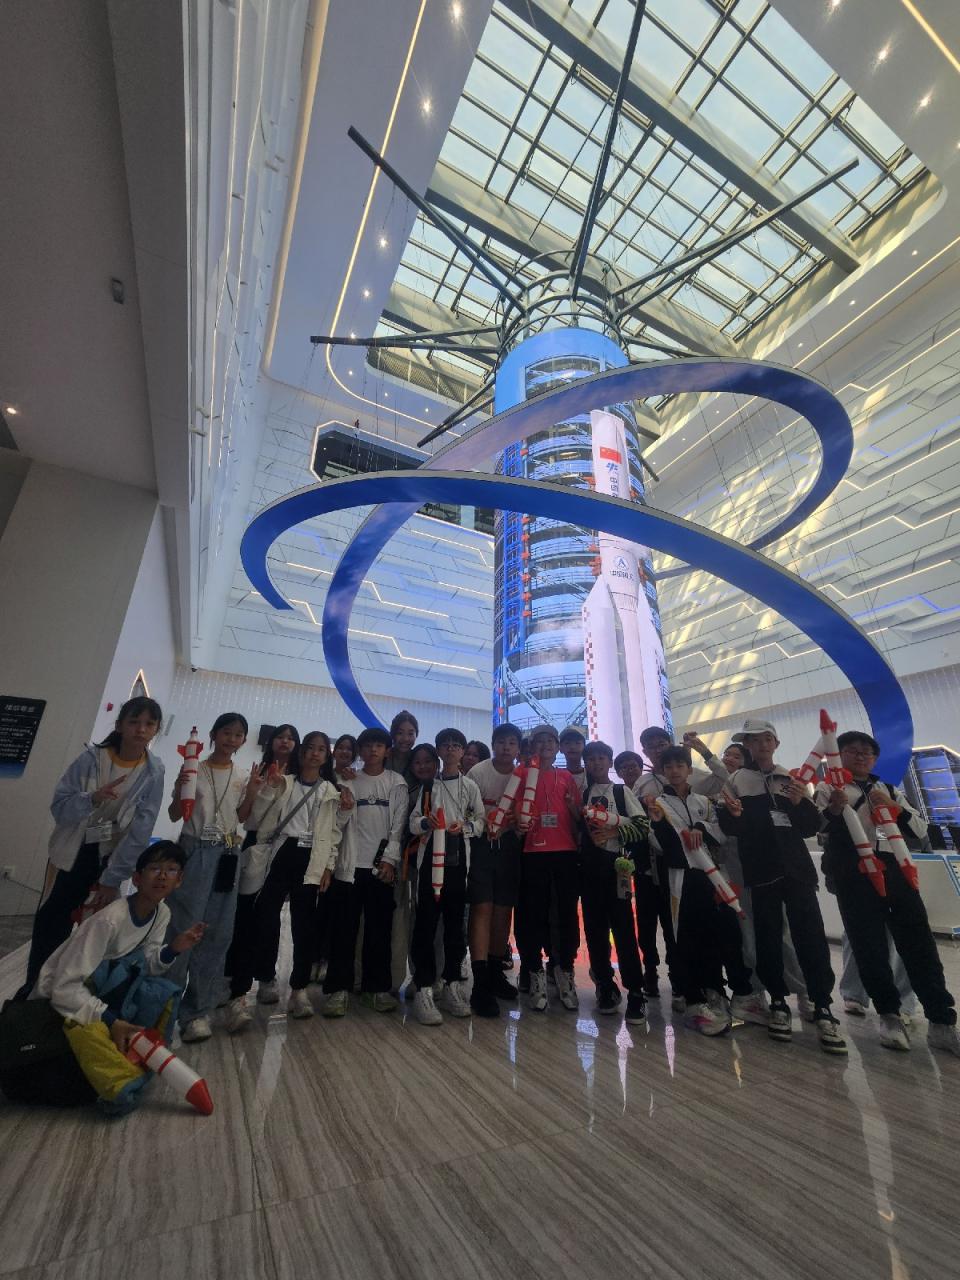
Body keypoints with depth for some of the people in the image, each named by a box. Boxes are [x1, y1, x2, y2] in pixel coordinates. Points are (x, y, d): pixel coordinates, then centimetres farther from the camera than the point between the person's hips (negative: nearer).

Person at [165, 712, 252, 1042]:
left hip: (227, 855, 4)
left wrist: (253, 788, -6)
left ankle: (196, 1010, 18)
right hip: (194, 852, -3)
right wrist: (182, 783, -17)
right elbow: (174, 815, -2)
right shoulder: (194, 770, -3)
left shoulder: (242, 777, 7)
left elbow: (242, 817, 6)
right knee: (183, 928, -2)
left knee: (217, 933, 6)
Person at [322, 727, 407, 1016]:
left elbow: (398, 824, 0)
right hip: (350, 864, 1)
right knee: (343, 929, 2)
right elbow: (340, 822, 5)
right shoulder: (349, 782, 8)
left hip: (381, 865, 0)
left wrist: (390, 859, -8)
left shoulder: (396, 783, 4)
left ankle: (376, 987, 18)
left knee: (379, 929, 6)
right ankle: (338, 989, 13)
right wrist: (344, 806, -16)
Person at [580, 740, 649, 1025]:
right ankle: (606, 986, 20)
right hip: (589, 865, 2)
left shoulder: (622, 791, 7)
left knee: (623, 927, -6)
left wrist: (615, 832, -14)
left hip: (615, 863, -2)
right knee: (594, 927, 6)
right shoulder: (581, 794, 12)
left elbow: (642, 827, -1)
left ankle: (635, 992, 3)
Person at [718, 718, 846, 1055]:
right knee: (768, 936, 4)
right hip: (761, 870, -1)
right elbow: (730, 829, -2)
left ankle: (822, 1008, 5)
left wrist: (802, 803, -11)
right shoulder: (737, 780, 2)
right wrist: (733, 815, -24)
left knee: (810, 935, -4)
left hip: (796, 867, 2)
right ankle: (778, 1002, 18)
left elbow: (812, 828, 8)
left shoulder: (791, 778, 10)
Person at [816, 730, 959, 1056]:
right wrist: (834, 810, -27)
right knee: (869, 944, 0)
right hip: (854, 872, -4)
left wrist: (895, 808, -4)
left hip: (895, 869, 4)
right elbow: (816, 829, -6)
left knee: (919, 942, 2)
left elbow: (920, 829, 14)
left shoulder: (890, 791, 19)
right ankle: (889, 1016, 16)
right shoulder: (828, 789, 4)